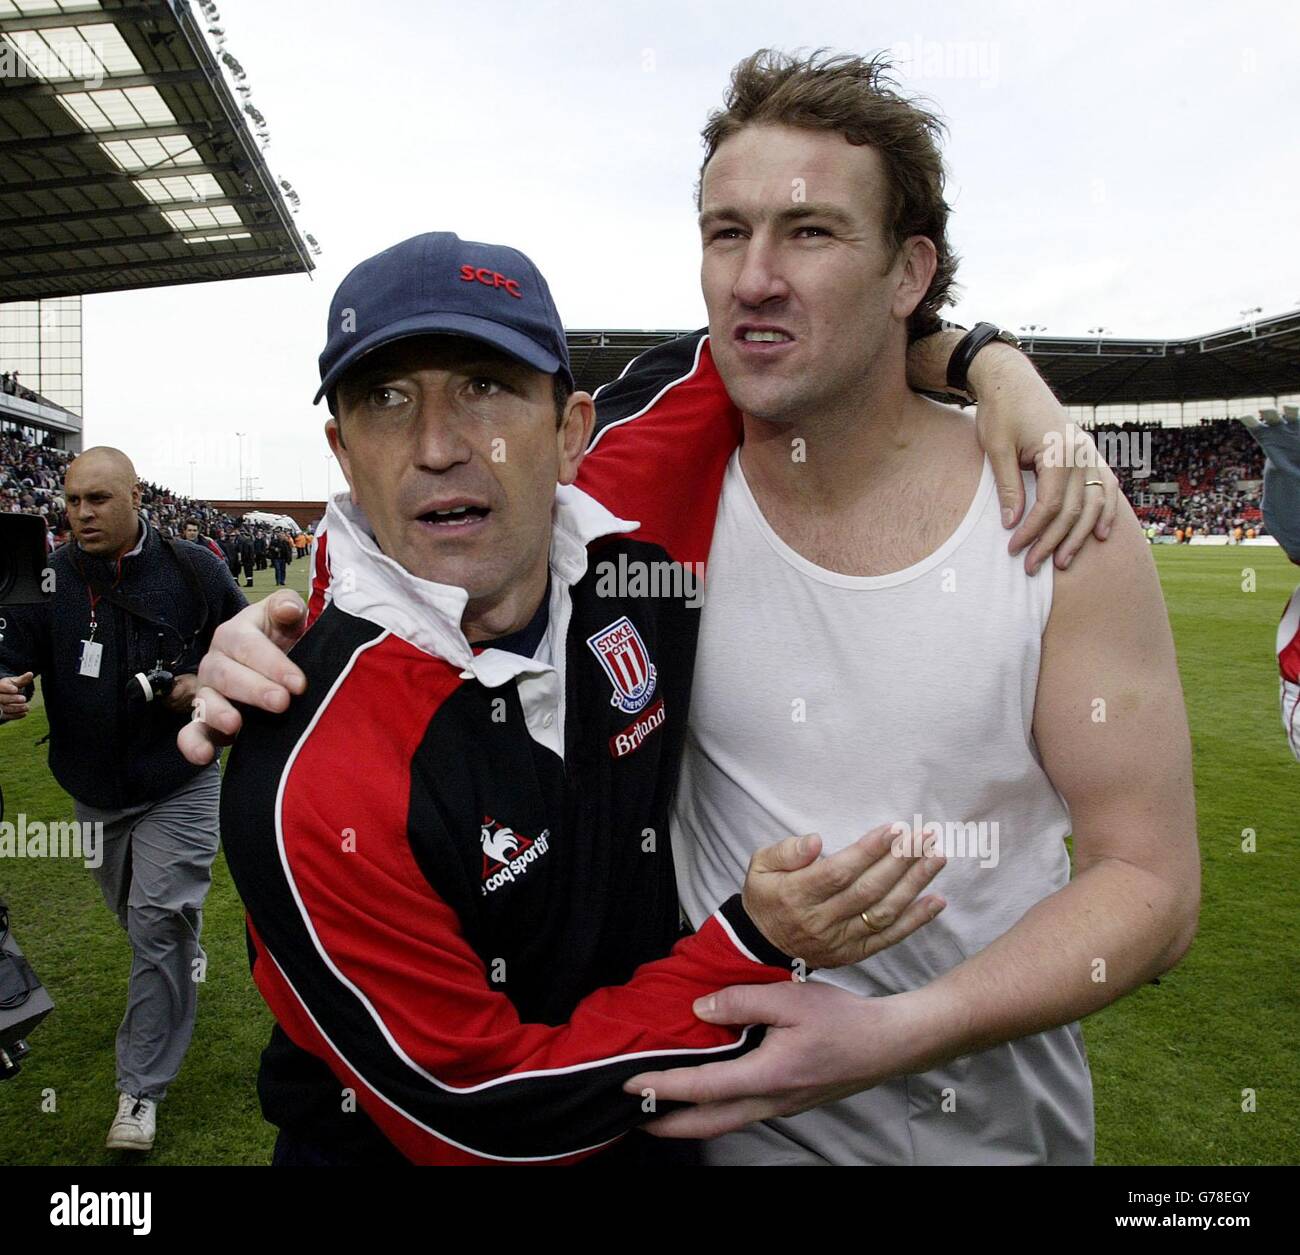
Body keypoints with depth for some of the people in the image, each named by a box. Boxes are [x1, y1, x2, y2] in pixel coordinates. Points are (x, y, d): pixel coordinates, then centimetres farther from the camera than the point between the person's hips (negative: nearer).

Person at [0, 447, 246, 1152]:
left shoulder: (193, 571, -9)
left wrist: (207, 684, -17)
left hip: (177, 786, -4)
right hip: (92, 793, 4)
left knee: (158, 930, -4)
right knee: (137, 921, 23)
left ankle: (141, 1089, 10)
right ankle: (185, 958, 56)